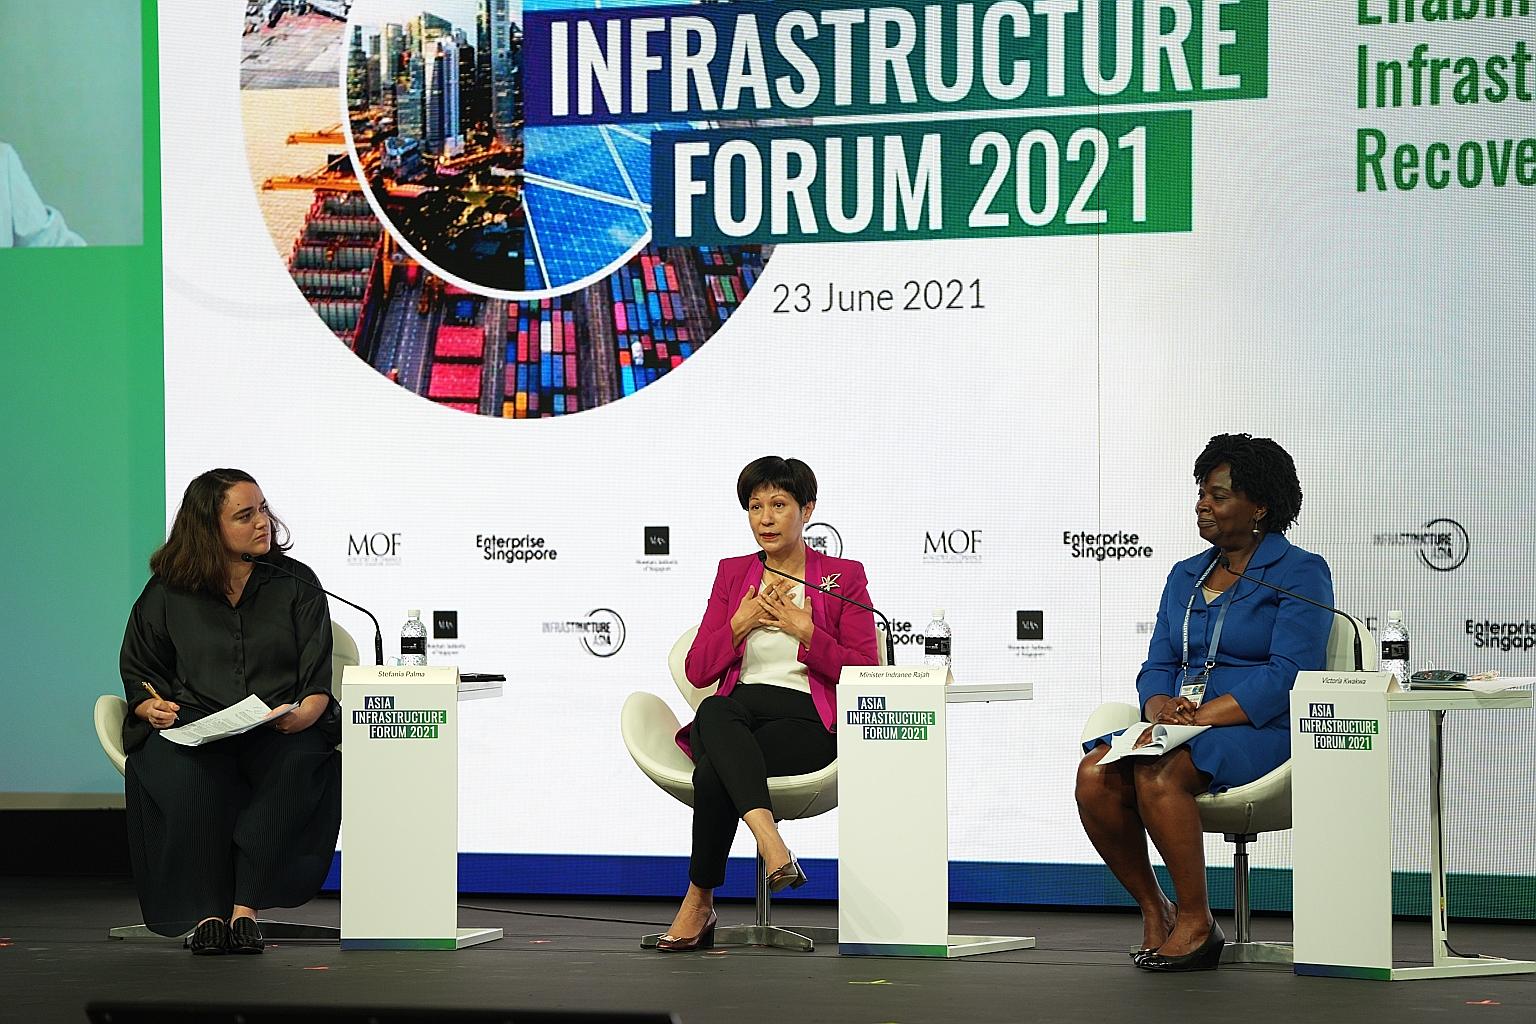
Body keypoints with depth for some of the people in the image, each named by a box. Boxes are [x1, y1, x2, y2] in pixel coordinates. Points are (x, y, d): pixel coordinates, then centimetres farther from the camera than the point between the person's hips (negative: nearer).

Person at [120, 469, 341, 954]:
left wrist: (306, 713, -16)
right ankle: (205, 913, -32)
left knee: (296, 764, -36)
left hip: (281, 731, 0)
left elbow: (319, 678, 6)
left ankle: (246, 909, -34)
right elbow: (138, 672, 18)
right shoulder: (169, 591, 12)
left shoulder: (295, 583, 12)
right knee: (182, 772, -36)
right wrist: (152, 706, -5)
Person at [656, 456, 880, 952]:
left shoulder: (844, 577, 10)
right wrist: (741, 624, -2)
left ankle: (700, 901, -27)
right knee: (712, 713, -39)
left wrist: (806, 633, -9)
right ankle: (769, 836, -53)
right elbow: (698, 670, 14)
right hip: (736, 713, 3)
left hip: (805, 719, -3)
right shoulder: (732, 574, 20)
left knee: (714, 775, -35)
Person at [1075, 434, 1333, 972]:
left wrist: (1200, 717, -21)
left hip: (1261, 730, -7)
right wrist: (1160, 706, -9)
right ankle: (1152, 908, -8)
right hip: (1181, 724, 7)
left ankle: (1197, 922, -22)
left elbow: (1288, 673, -13)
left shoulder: (1299, 573, -1)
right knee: (1095, 774, -23)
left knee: (1157, 773, -35)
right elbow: (1157, 665, 17)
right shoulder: (1186, 576, 20)